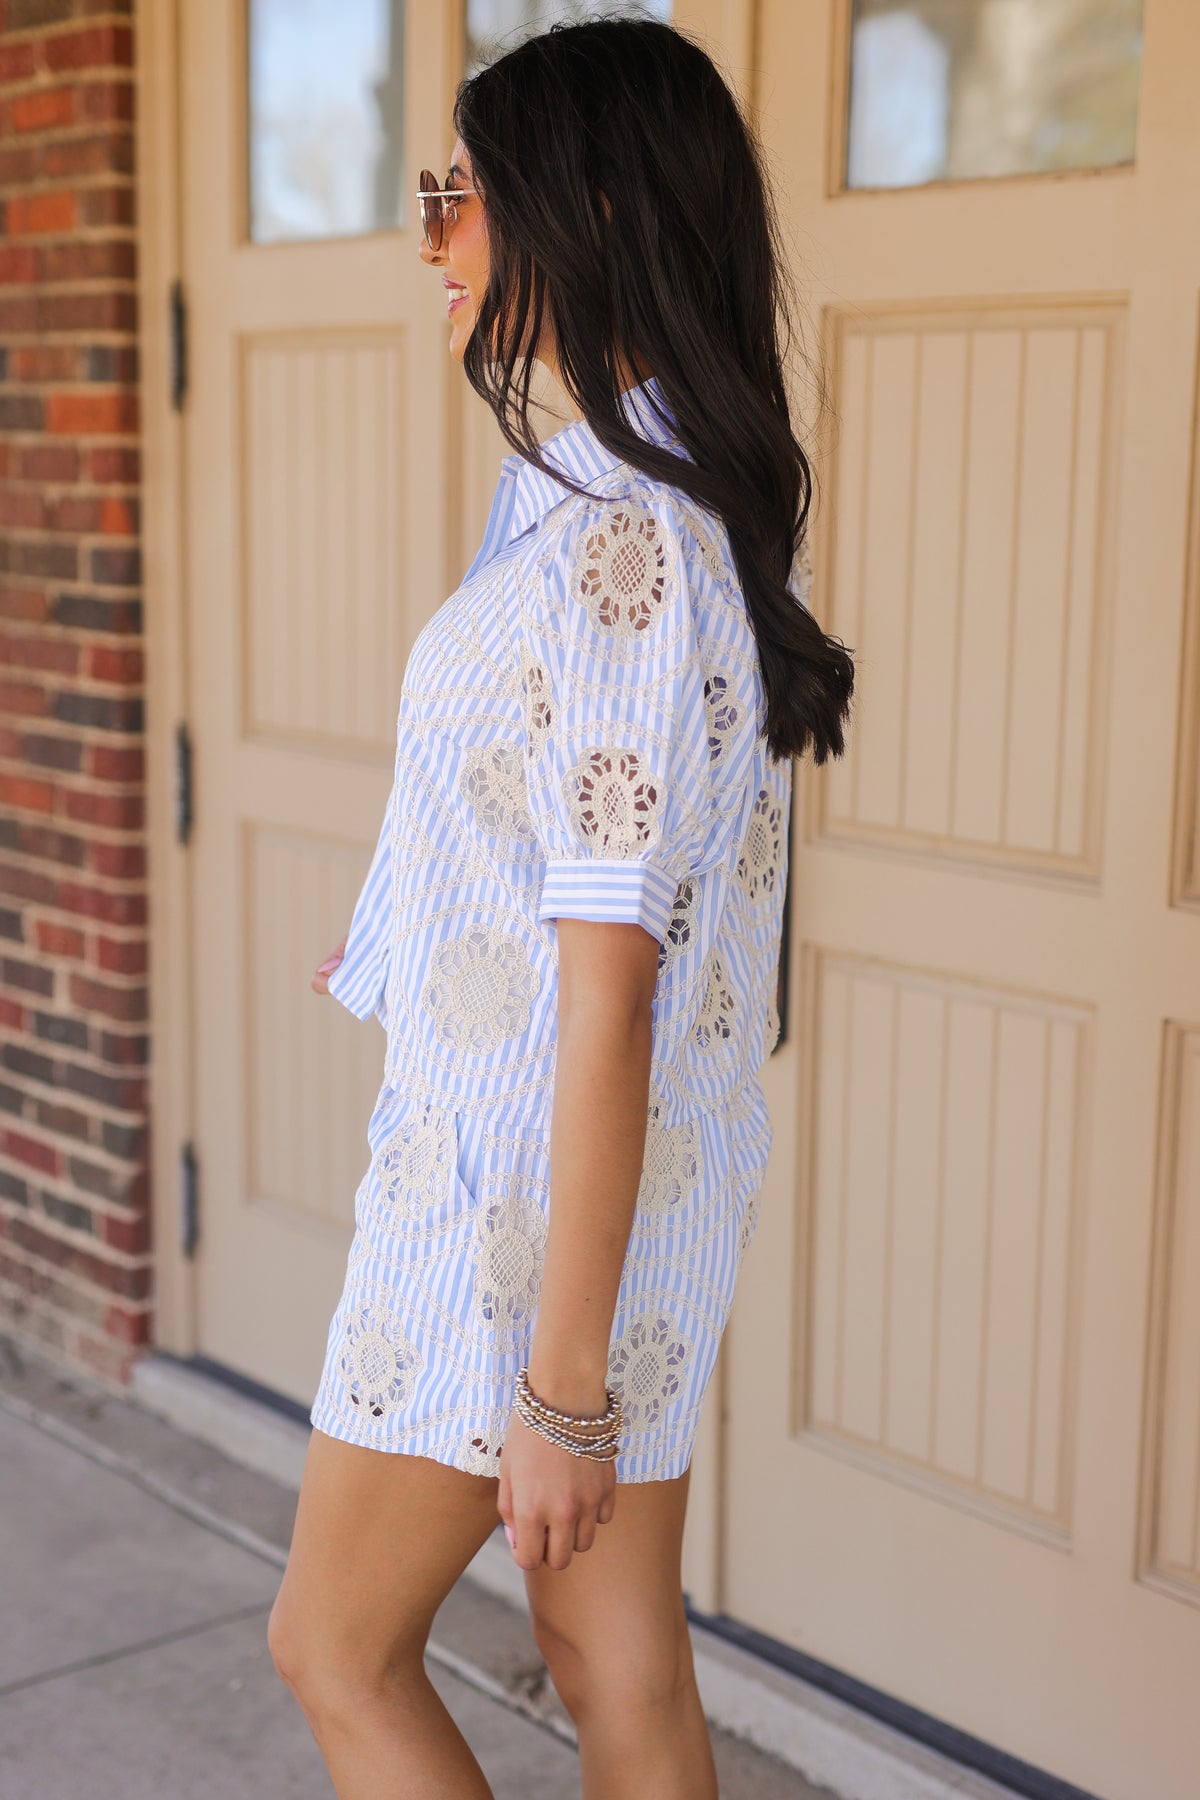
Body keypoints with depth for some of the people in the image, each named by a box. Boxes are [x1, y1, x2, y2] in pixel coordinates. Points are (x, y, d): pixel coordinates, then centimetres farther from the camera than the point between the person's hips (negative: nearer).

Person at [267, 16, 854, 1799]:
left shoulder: (612, 538, -23)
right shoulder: (700, 507, 7)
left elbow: (607, 991, -24)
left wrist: (563, 1381, -20)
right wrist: (411, 942, 27)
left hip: (533, 1190, -9)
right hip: (653, 1180, 9)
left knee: (336, 1645, 12)